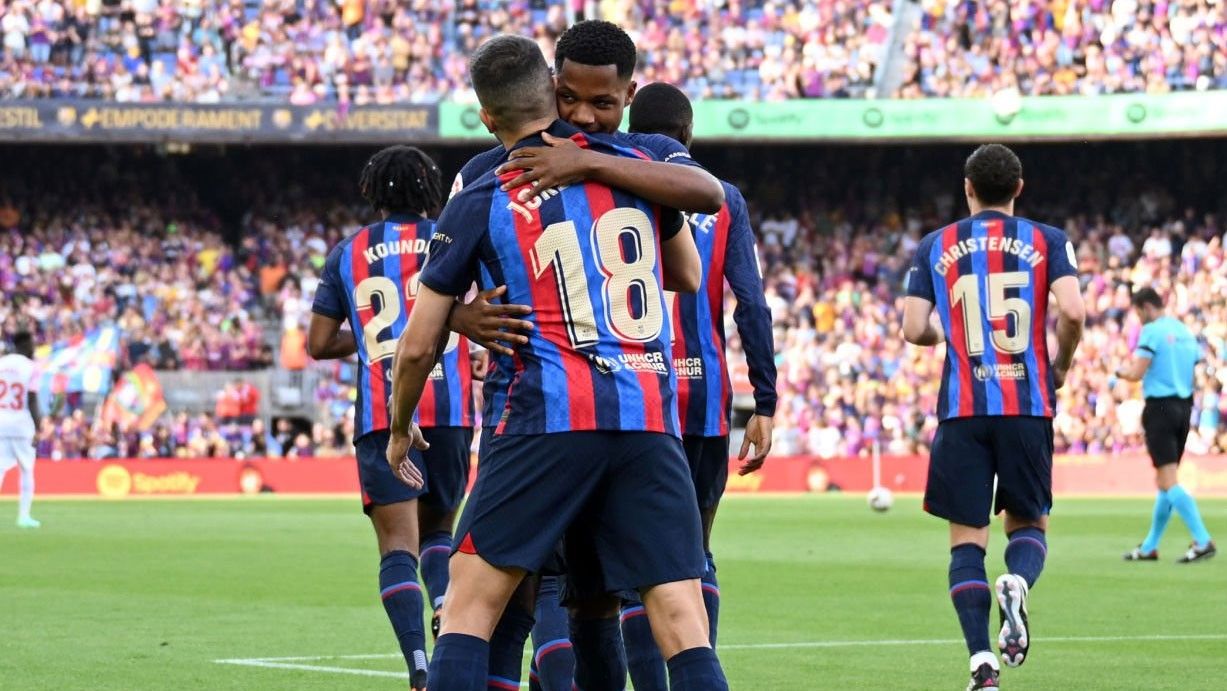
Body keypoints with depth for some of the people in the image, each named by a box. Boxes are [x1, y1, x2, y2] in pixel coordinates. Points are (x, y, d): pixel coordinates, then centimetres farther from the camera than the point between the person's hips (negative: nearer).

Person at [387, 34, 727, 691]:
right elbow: (689, 277, 26)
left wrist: (400, 430, 25)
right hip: (650, 419, 2)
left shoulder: (479, 204, 3)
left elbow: (418, 346, 8)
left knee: (473, 596, 5)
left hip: (551, 417, -2)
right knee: (679, 612, -1)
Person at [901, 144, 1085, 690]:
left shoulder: (935, 247, 7)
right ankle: (1017, 581, -21)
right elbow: (1072, 312, -9)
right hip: (1028, 405, 0)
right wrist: (1060, 367, 9)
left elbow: (913, 329, 0)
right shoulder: (1047, 241, 5)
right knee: (1028, 523, 14)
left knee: (967, 538, 5)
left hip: (962, 409, 0)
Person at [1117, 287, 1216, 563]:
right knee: (1164, 481, 13)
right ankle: (1149, 547, 20)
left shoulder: (1152, 331, -8)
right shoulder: (1184, 331, 13)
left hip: (1160, 406, -8)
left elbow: (1136, 373, -14)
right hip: (1184, 406, 8)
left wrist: (1121, 372, 6)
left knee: (1168, 481, -10)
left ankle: (1203, 541, -21)